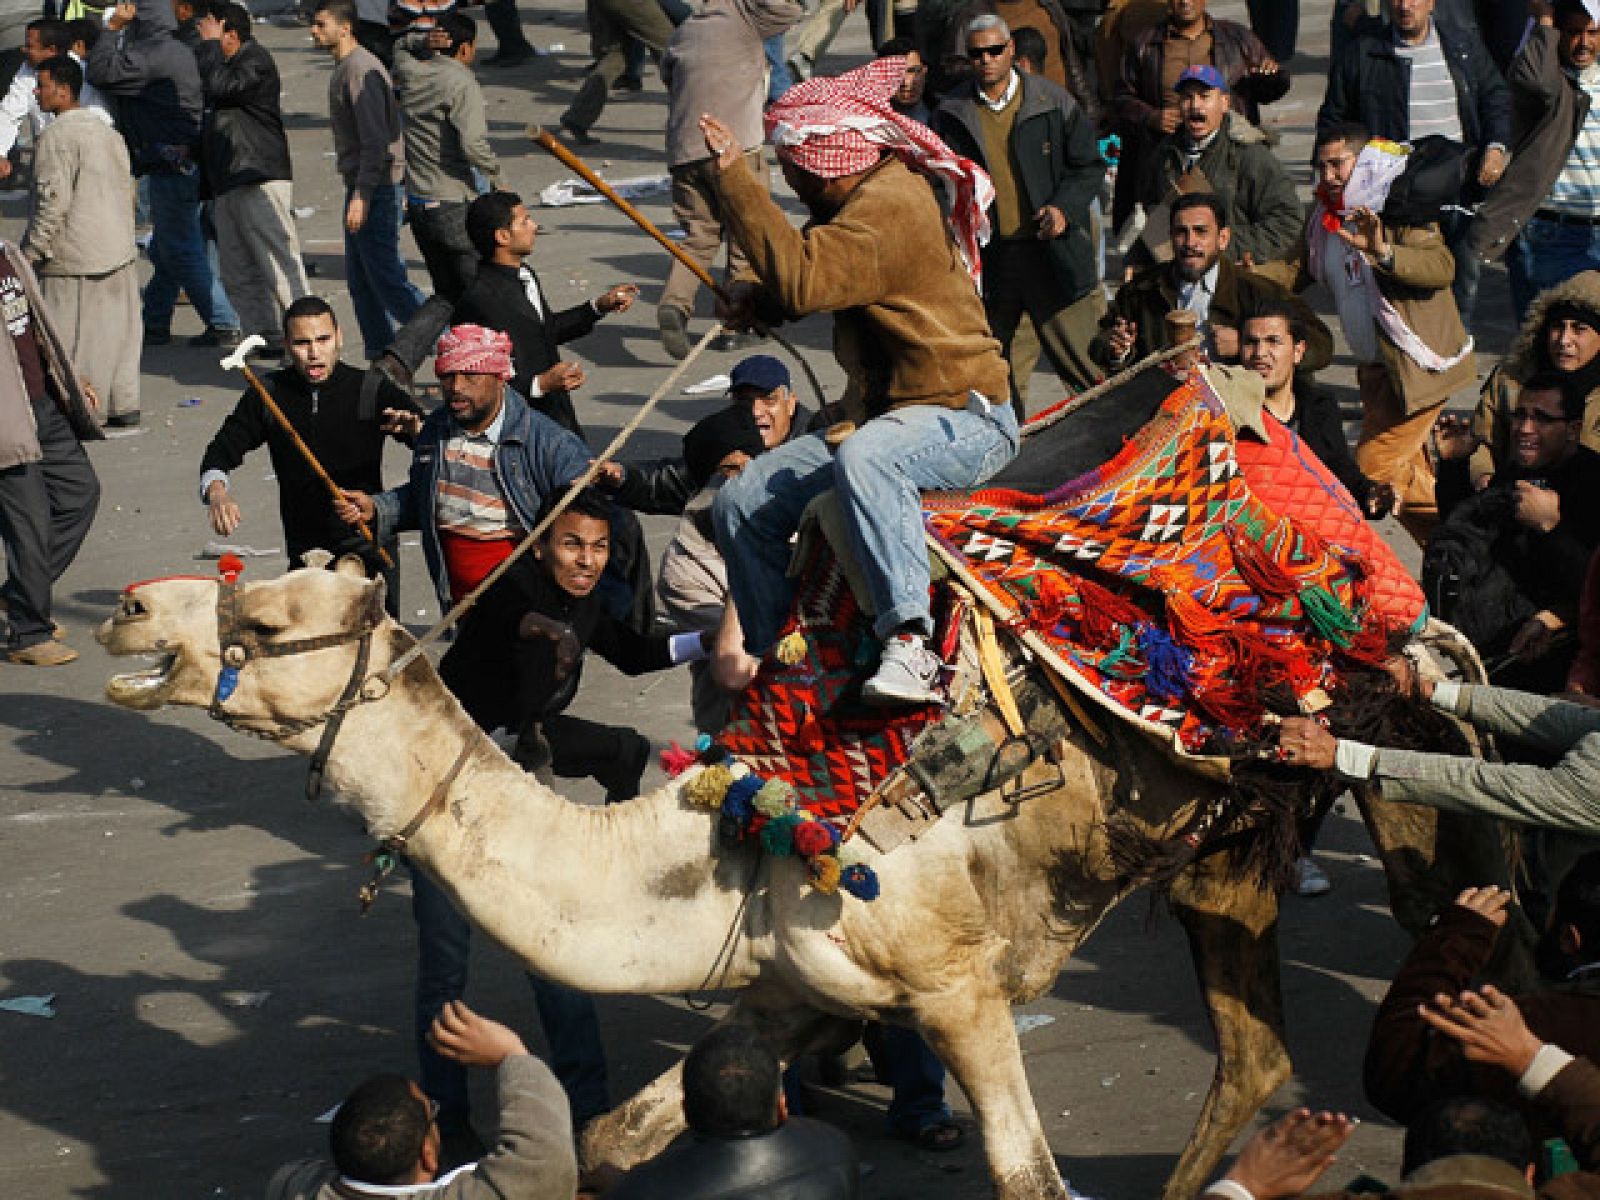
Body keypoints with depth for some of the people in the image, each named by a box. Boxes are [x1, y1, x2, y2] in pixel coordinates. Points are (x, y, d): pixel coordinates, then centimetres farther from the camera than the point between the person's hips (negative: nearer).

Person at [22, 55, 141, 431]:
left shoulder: (55, 136, -14)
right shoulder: (107, 131, 12)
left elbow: (53, 201, -18)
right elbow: (126, 191, 17)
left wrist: (30, 253, -12)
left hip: (76, 259, -8)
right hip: (120, 252, 8)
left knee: (76, 340, -2)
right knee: (117, 329, 12)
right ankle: (125, 404, 15)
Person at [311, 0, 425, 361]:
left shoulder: (361, 71, -18)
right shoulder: (343, 69, 15)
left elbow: (375, 140, -23)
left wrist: (362, 195, -26)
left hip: (375, 188, -10)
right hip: (359, 186, 10)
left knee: (386, 278, -8)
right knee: (360, 281, 12)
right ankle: (380, 359, 17)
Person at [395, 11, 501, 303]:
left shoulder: (409, 73, 7)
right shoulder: (462, 84, -14)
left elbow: (402, 49, 32)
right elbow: (473, 144, -24)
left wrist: (423, 43, 10)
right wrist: (495, 175, -7)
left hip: (416, 202, 7)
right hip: (453, 205, -7)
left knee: (447, 293, 14)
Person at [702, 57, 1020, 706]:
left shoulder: (889, 208, -20)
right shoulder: (866, 195, 13)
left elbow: (802, 279, -34)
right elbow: (810, 271, 31)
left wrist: (735, 176, -28)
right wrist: (758, 294, 8)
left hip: (962, 419, -10)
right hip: (884, 415, 10)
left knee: (865, 458, -43)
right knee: (741, 504, 1)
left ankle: (908, 644, -49)